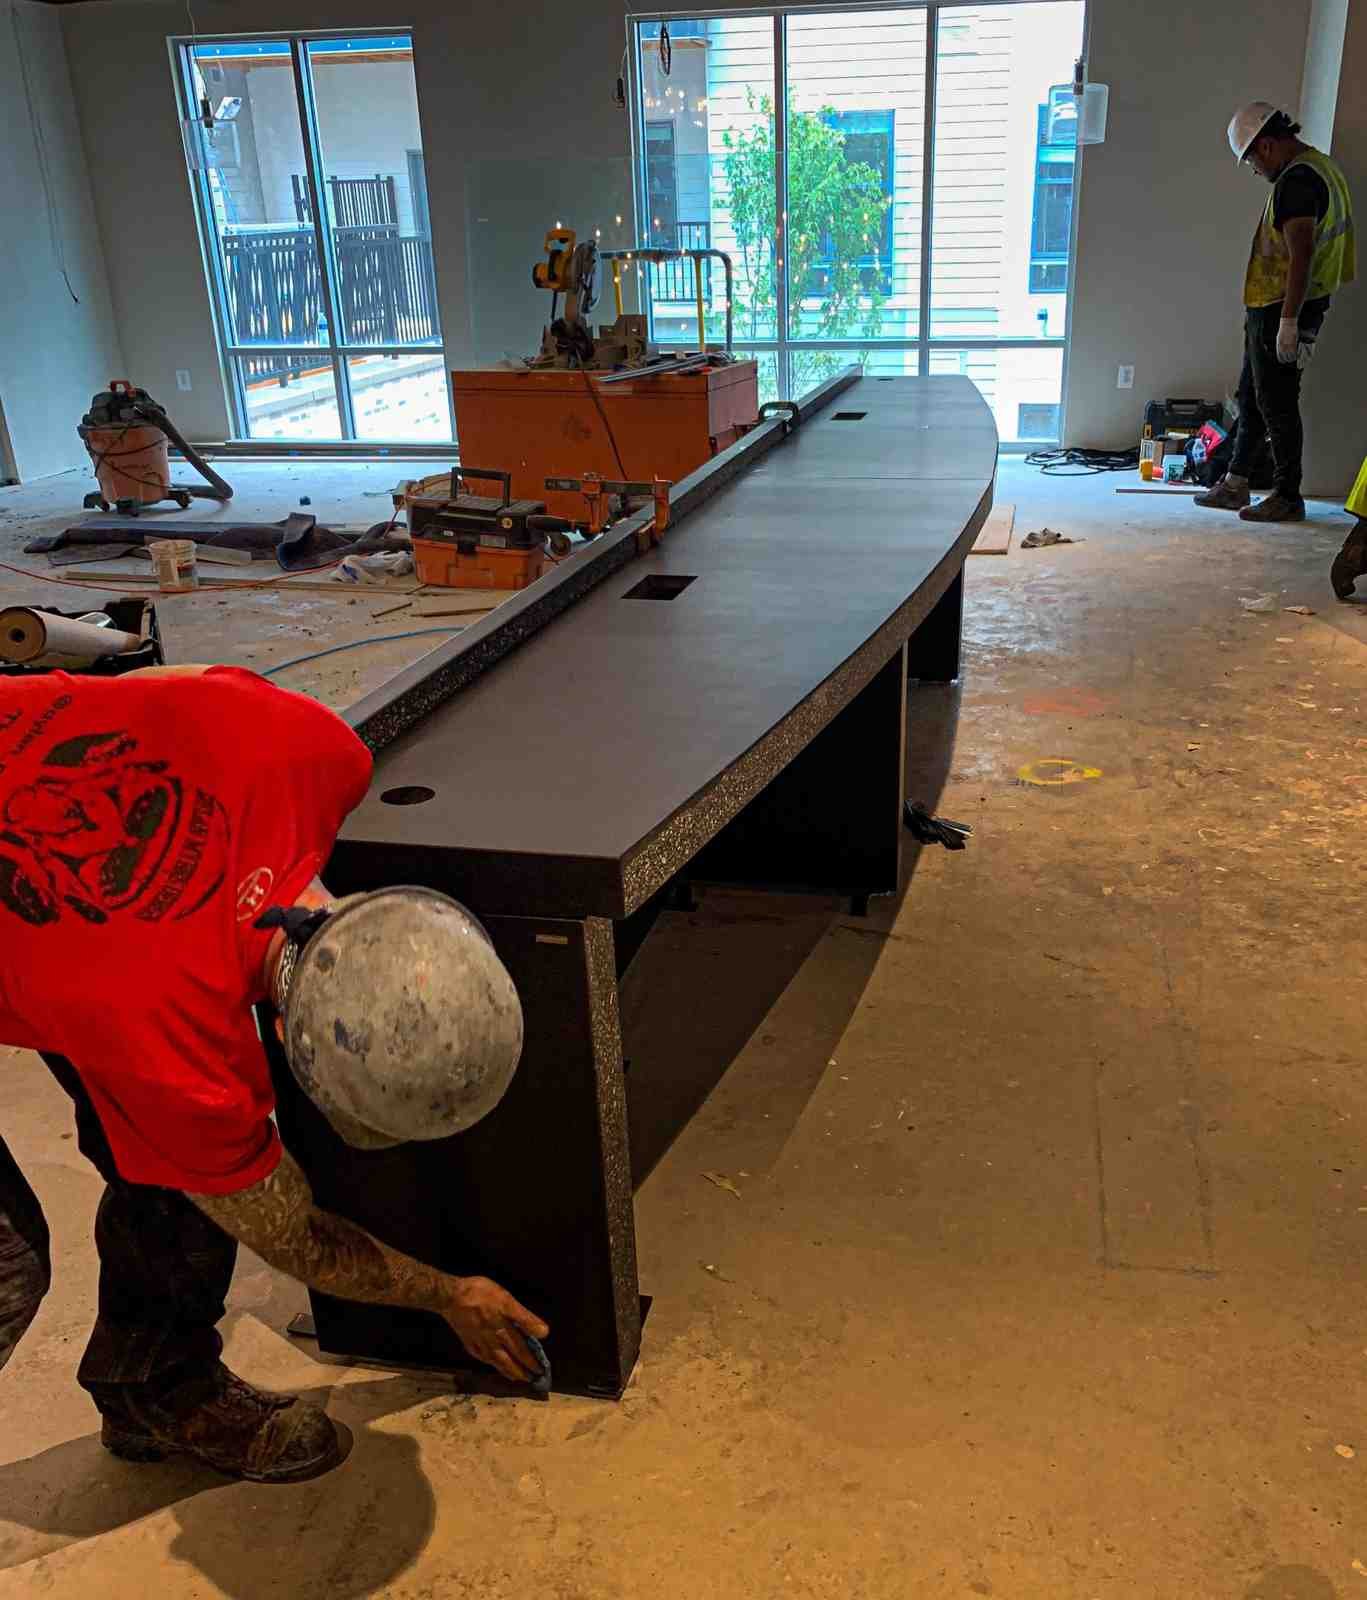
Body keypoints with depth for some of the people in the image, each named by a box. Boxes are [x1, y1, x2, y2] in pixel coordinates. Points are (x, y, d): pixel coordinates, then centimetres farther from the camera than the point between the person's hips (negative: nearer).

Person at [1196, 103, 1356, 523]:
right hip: (1268, 310, 11)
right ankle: (1234, 485, 24)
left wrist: (1288, 320, -25)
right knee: (1251, 398, 16)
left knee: (1277, 404, -5)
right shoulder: (1321, 168, 16)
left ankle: (1288, 497, 2)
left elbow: (1301, 255, -24)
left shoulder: (1297, 180, -17)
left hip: (1281, 311, -11)